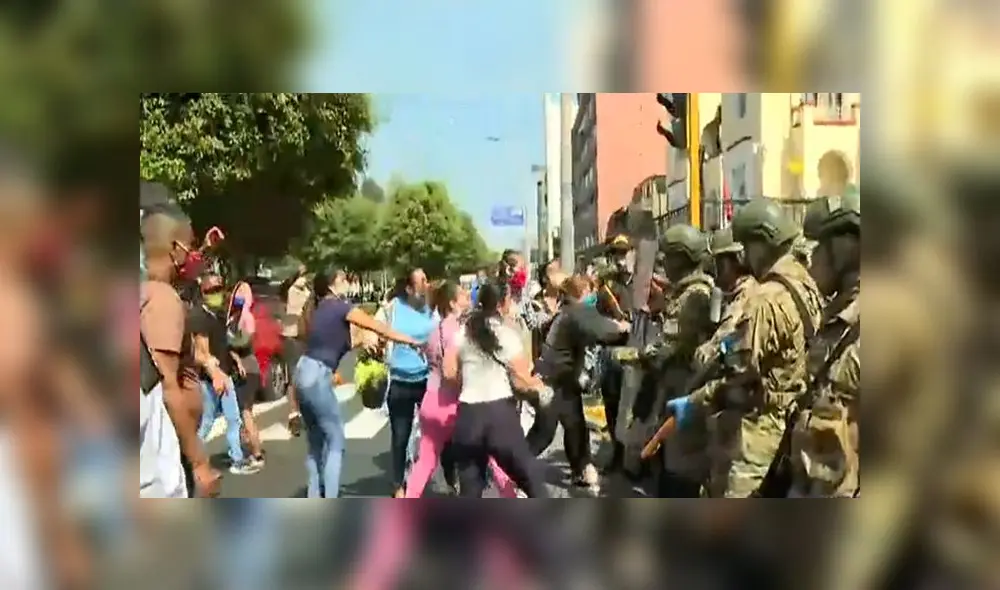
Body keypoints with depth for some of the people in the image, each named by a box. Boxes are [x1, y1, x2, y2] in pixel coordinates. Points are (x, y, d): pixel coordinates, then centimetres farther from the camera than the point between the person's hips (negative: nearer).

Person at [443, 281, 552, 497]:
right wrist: (539, 385, 14)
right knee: (531, 475, 10)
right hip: (500, 412, -3)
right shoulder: (508, 334, -5)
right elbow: (522, 380, -6)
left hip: (468, 414, 4)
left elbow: (448, 372, 3)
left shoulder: (464, 332, 5)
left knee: (470, 486, 13)